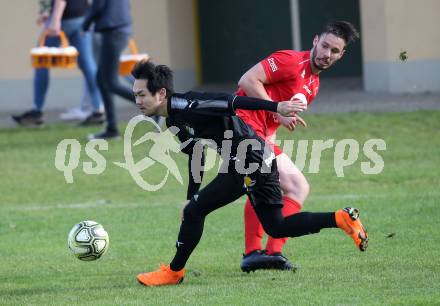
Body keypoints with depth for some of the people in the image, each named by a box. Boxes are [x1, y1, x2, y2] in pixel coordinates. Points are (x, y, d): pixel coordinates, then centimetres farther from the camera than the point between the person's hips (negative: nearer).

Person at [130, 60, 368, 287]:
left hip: (248, 160, -10)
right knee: (275, 227, 15)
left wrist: (276, 107, -33)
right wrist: (192, 200, 28)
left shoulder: (184, 106, -17)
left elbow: (230, 102, -26)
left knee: (194, 212, -5)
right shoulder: (175, 120, 14)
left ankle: (173, 272, 8)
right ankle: (341, 218, 13)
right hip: (261, 160, 10)